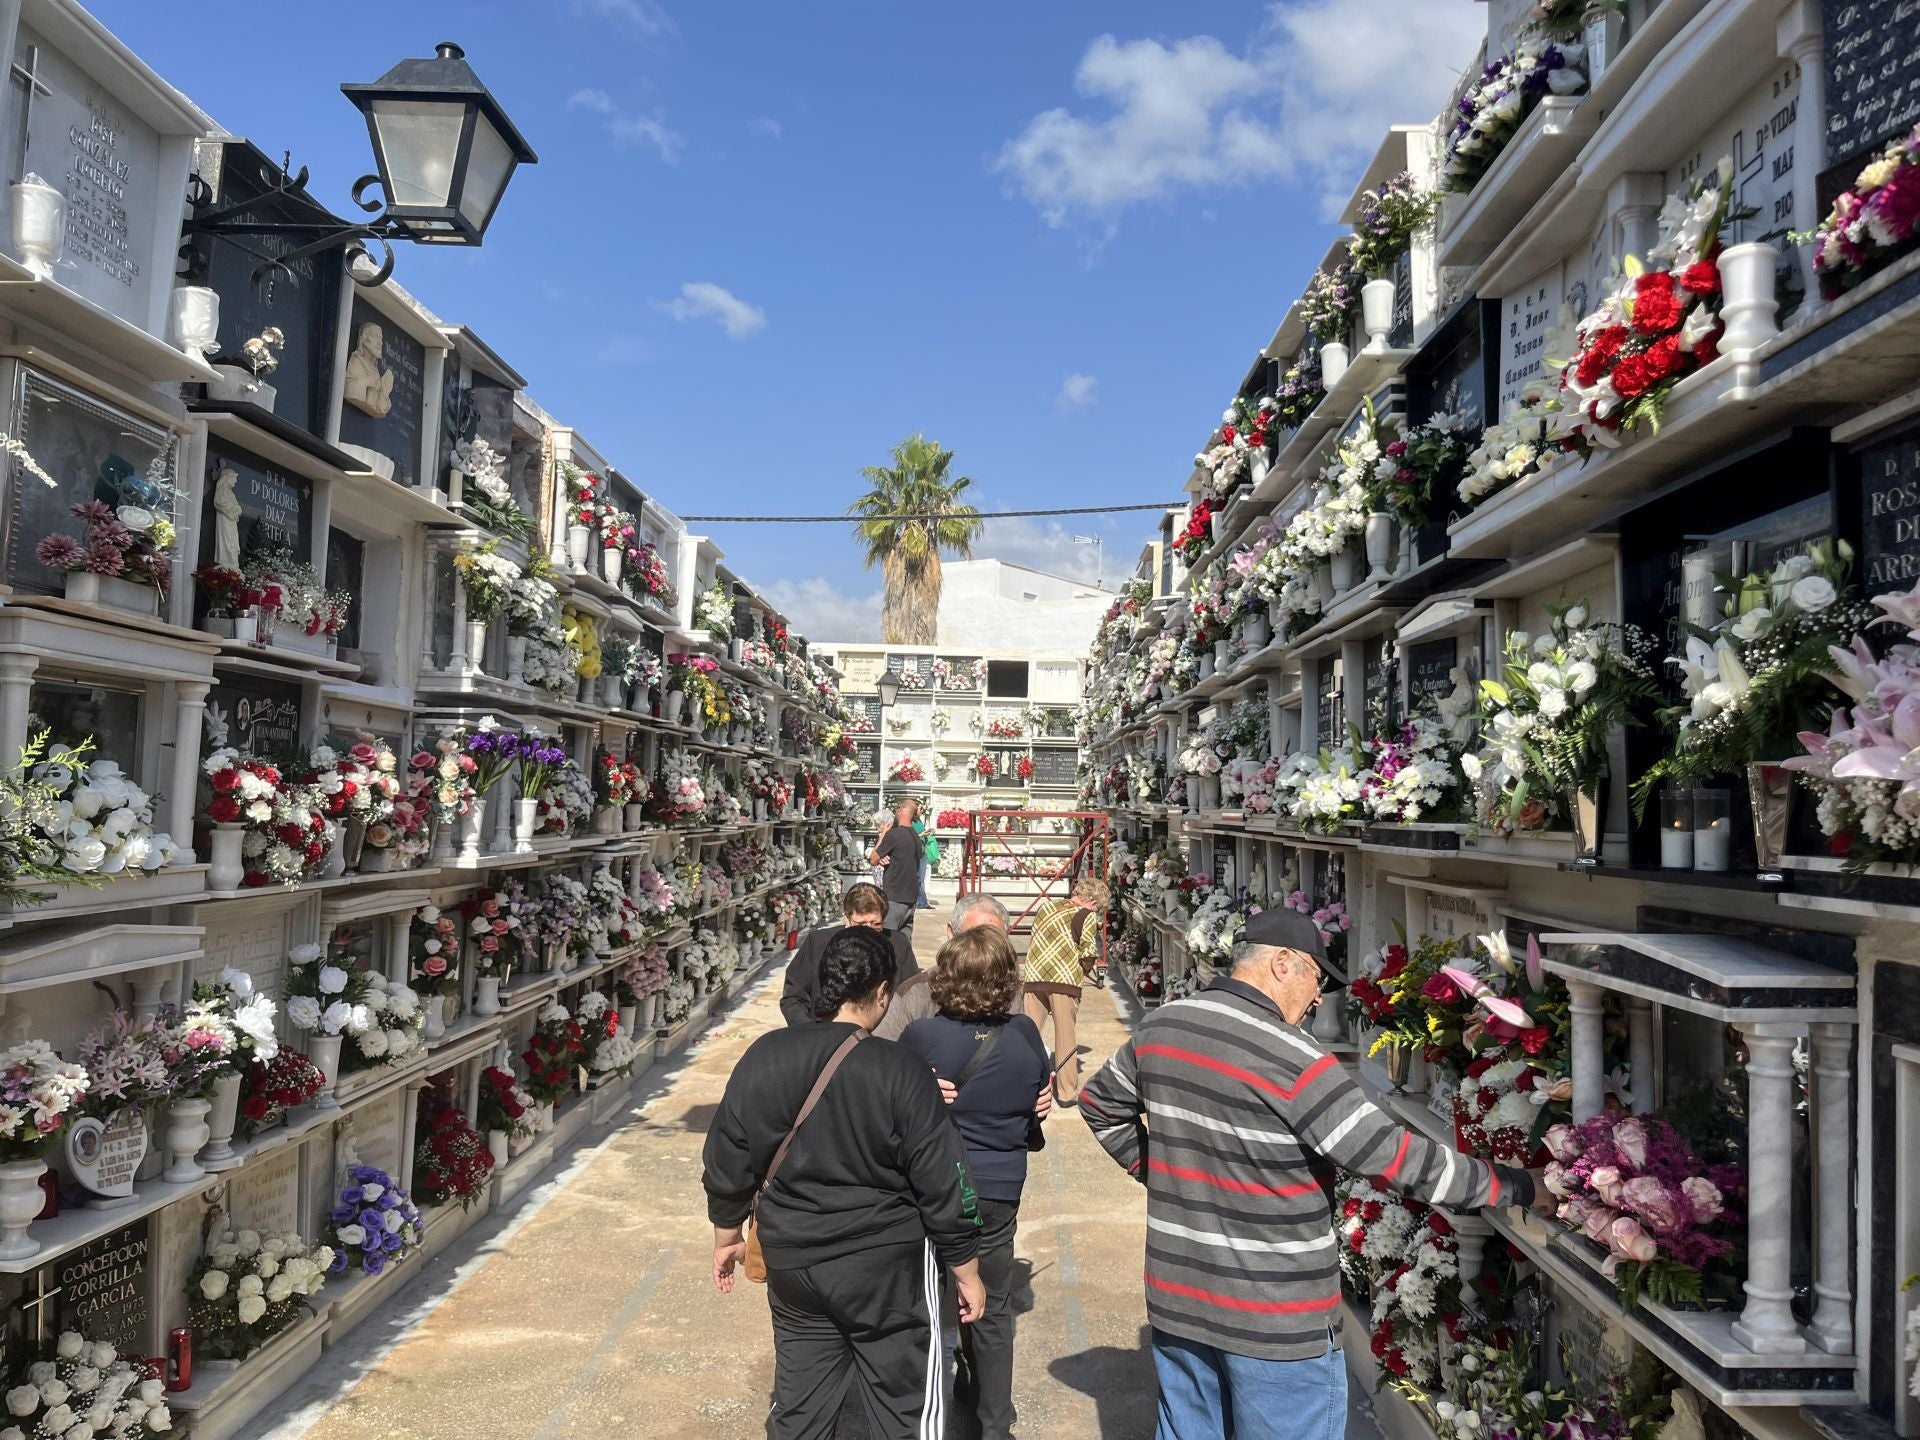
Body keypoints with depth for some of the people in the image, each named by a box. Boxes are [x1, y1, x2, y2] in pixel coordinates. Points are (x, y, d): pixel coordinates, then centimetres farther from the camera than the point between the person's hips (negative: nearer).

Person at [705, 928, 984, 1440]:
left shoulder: (764, 1057, -7)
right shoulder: (902, 1071, -17)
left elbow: (728, 1161, 3)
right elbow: (942, 1186, -12)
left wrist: (728, 1235, 19)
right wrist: (966, 1273, 0)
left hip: (792, 1262, 4)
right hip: (887, 1268, -4)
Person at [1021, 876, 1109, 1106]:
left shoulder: (1047, 906, 17)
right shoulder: (1087, 916, 1)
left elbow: (1034, 942, 16)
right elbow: (1088, 955, -7)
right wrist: (1084, 970, 13)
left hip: (1034, 976, 4)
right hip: (1064, 979, -4)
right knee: (1066, 1038, 8)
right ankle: (1068, 1092, 14)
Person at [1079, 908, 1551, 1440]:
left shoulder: (1158, 1027, 0)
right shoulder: (1293, 1061, -22)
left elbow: (1099, 1105, 15)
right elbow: (1397, 1158, -21)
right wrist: (1519, 1187, -10)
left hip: (1176, 1298, 7)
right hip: (1275, 1323, -6)